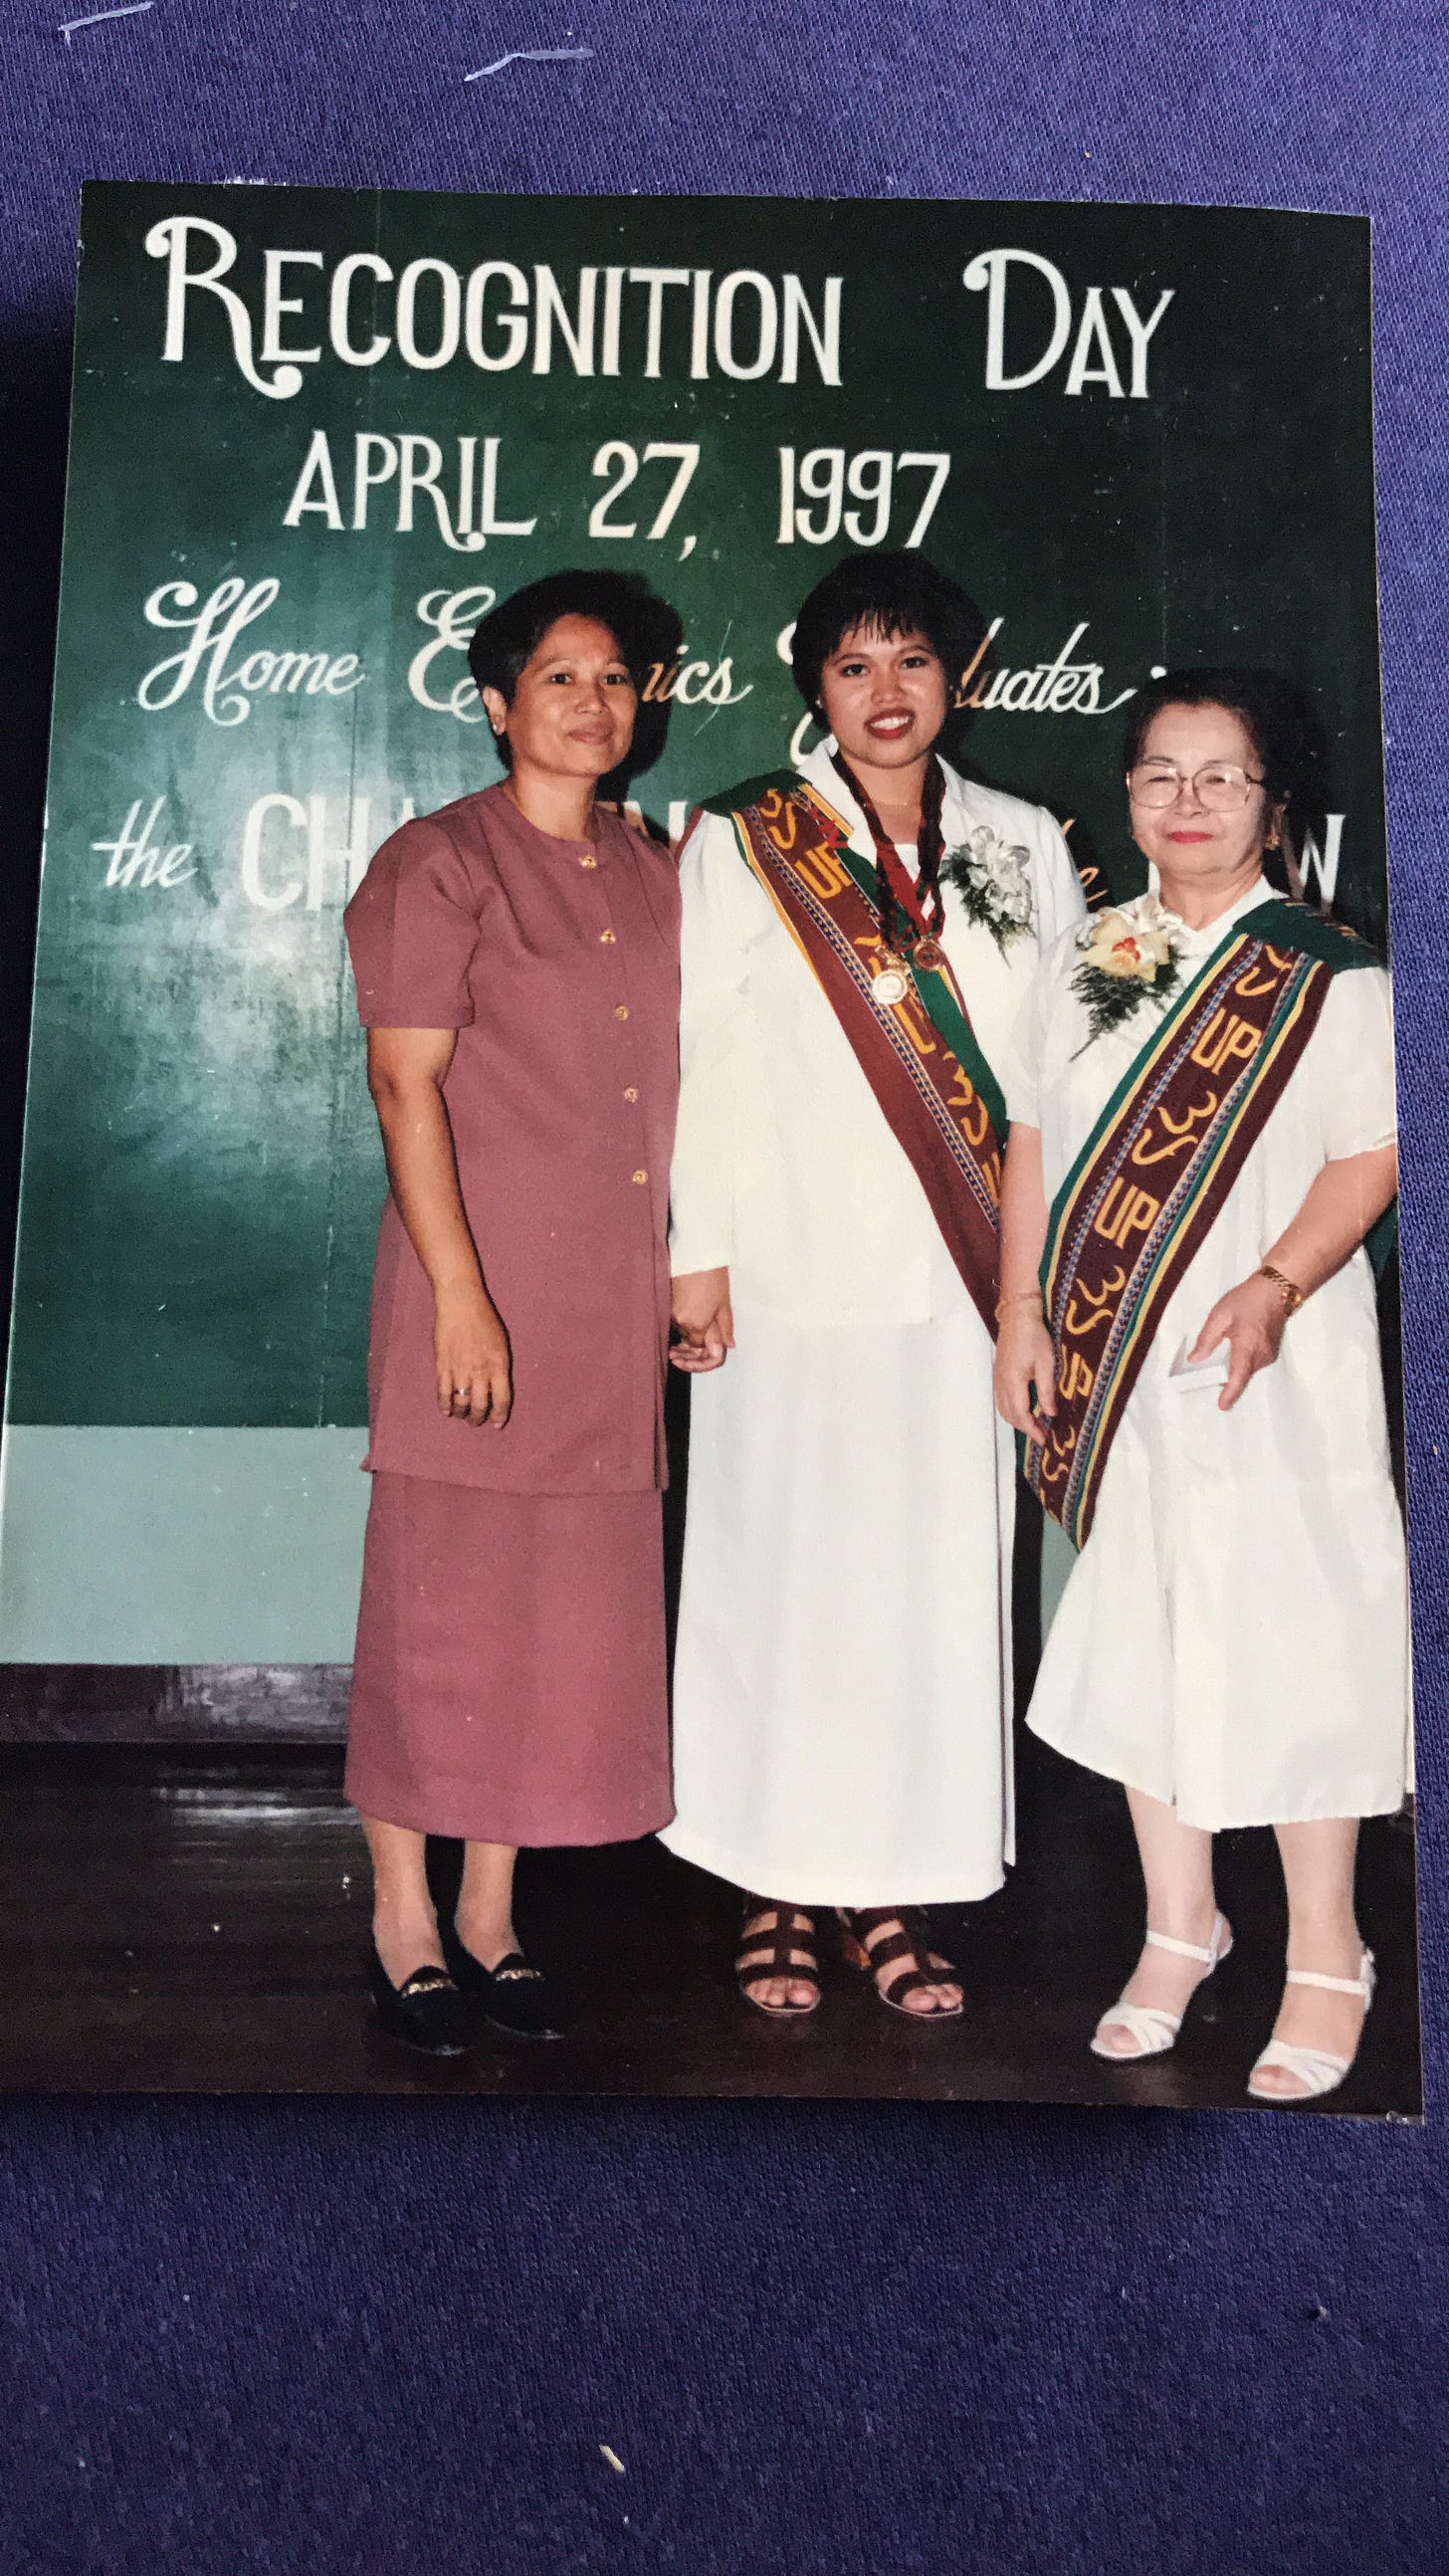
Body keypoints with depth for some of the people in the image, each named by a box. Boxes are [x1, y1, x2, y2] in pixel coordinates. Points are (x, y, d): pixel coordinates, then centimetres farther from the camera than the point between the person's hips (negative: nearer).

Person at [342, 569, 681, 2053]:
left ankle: (492, 1915, 24)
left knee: (570, 1609, 9)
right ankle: (405, 1928, 17)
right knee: (438, 1605, 1)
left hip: (612, 1298, 6)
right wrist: (460, 1292, -18)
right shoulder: (442, 862, -4)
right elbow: (405, 1084, -11)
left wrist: (682, 1274, 13)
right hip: (478, 1282, -6)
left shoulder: (649, 874, 15)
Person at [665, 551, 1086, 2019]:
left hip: (963, 1279, 3)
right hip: (794, 1272, -2)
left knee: (939, 1571, 4)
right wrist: (697, 1248, -7)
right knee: (784, 1566, 1)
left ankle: (893, 1890, 17)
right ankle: (778, 1890, 16)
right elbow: (705, 1053, -1)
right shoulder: (743, 843, 4)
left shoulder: (1022, 846, 12)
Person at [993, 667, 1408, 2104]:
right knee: (1135, 1640, 11)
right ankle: (1179, 1924, 28)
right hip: (1109, 1365, 5)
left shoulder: (1326, 976, -2)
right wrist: (1022, 1311, 3)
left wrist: (1276, 1286, -23)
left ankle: (1324, 1957, 17)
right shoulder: (1080, 967, 11)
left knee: (1285, 1642, -1)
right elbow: (1032, 1143, 11)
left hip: (1268, 1365, -4)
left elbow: (1369, 1157, -8)